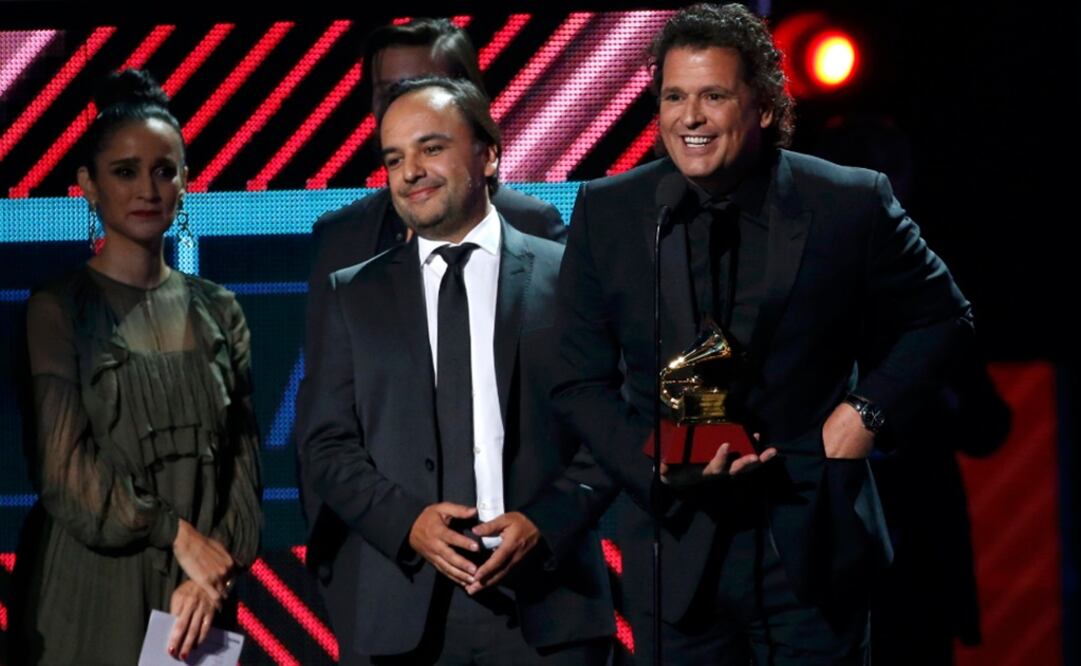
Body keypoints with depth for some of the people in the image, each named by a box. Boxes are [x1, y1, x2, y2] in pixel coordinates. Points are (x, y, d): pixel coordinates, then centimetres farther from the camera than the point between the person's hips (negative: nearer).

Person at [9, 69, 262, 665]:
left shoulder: (217, 312, 9)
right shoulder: (57, 310, -2)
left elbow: (240, 457, 4)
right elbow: (64, 466, -8)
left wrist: (214, 573, -10)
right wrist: (178, 533, -10)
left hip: (198, 596, 3)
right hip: (91, 596, -3)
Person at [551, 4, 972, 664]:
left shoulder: (851, 205, -5)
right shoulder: (607, 213, -1)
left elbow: (940, 318, 10)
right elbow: (581, 382, 5)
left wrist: (869, 408, -4)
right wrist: (658, 465, -11)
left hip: (813, 553, -1)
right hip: (677, 555, 1)